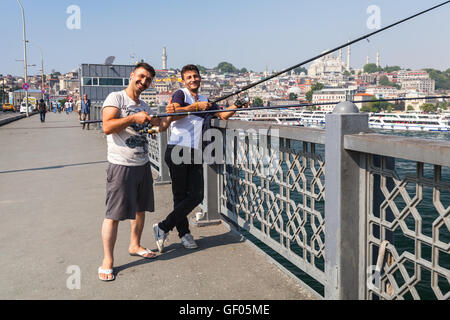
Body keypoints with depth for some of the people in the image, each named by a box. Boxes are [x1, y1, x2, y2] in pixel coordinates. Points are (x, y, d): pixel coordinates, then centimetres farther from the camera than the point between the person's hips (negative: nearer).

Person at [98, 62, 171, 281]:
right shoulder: (116, 98, -7)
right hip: (121, 165, -8)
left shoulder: (144, 107, 16)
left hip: (143, 164, 8)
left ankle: (134, 246, 34)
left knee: (140, 208, 16)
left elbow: (161, 125, 23)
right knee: (114, 214, -4)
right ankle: (107, 261, 6)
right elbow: (107, 127, -19)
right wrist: (133, 118, -22)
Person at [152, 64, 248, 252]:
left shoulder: (206, 101, 24)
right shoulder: (180, 94, 6)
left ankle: (163, 227, 10)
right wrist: (195, 107, -10)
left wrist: (238, 105, 3)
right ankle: (184, 232, 14)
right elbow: (172, 115, -12)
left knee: (196, 196, -1)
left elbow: (223, 115, 17)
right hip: (177, 150, -6)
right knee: (180, 195, -1)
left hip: (195, 153, 6)